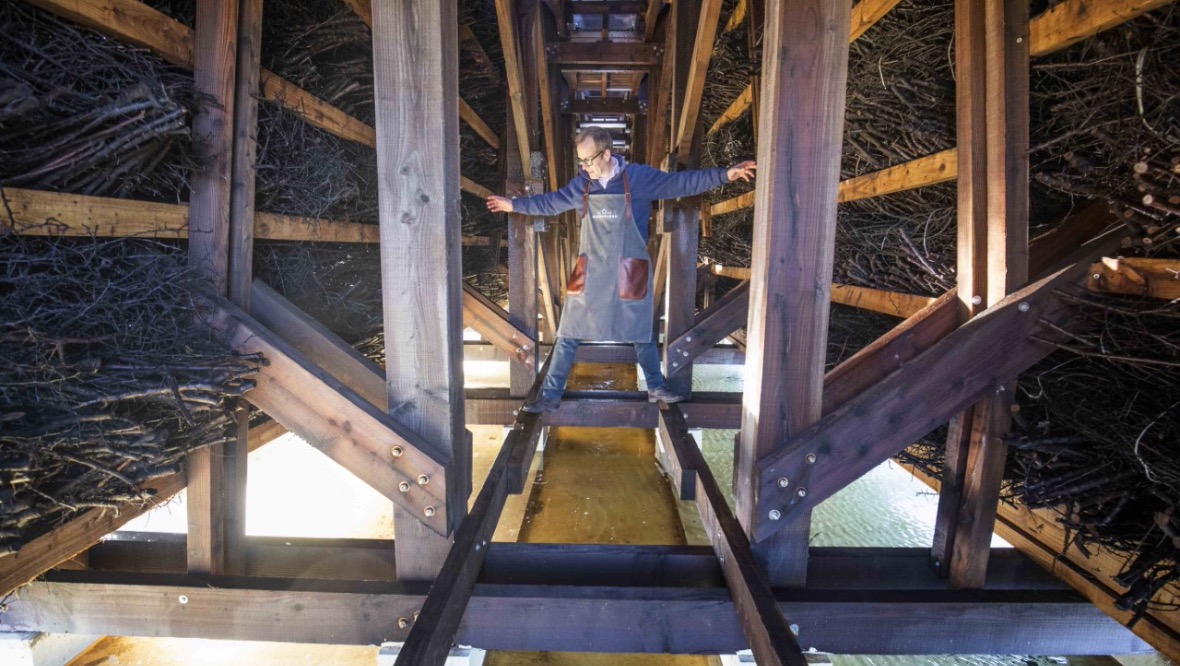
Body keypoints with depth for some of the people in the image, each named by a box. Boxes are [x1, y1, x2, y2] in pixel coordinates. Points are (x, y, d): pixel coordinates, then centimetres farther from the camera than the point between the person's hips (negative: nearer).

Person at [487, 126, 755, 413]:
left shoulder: (640, 177, -7)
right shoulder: (581, 185, 2)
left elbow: (681, 183, -6)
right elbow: (550, 202, 17)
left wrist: (724, 174, -12)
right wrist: (514, 204, 23)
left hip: (628, 274, -2)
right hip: (589, 272, 2)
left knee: (641, 332, 11)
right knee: (568, 333, 2)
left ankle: (656, 388, 31)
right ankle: (550, 396, 11)